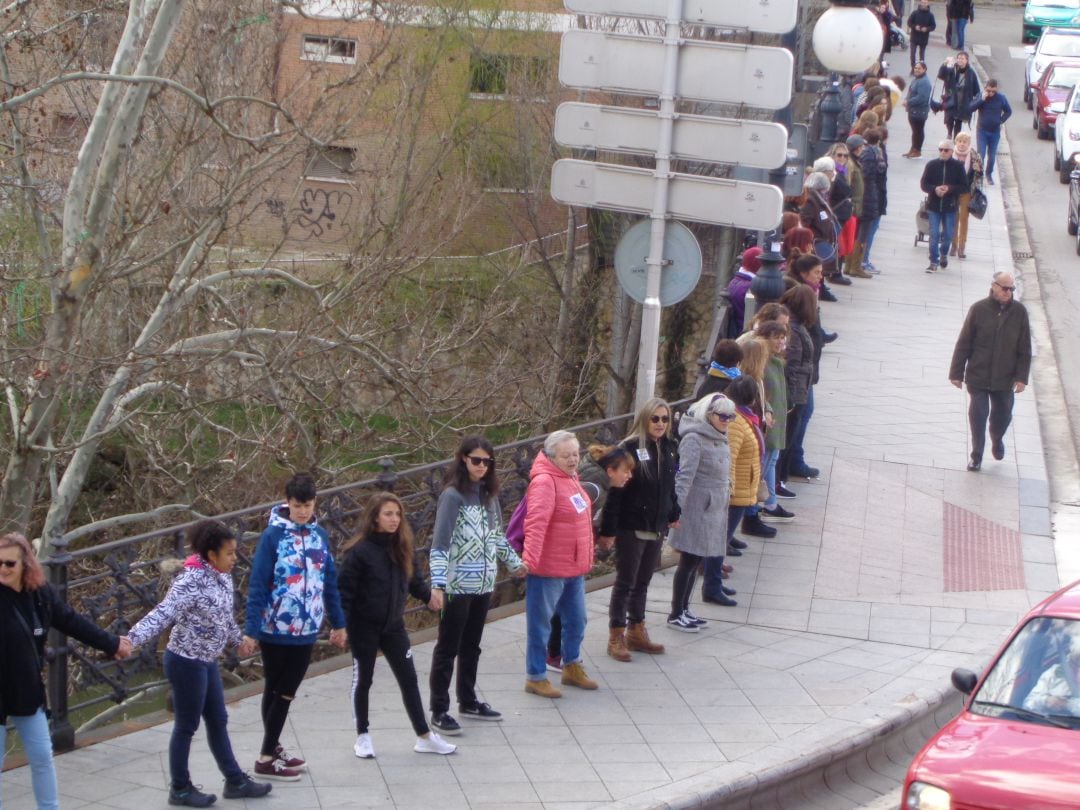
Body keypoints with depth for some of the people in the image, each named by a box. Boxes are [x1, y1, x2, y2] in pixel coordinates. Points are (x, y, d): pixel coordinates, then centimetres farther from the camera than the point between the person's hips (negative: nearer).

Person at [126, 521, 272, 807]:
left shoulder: (223, 577, 3)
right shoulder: (192, 581, -24)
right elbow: (164, 613, -32)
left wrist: (238, 640, 35)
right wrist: (133, 639, -43)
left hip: (207, 661, 9)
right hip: (187, 662, -9)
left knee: (218, 722, 17)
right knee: (187, 726, 5)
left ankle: (235, 781, 29)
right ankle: (180, 789, 18)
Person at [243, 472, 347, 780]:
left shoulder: (319, 535, 4)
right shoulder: (273, 535, -12)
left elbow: (329, 581, 12)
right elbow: (257, 585, -13)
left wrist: (338, 622, 15)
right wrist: (251, 628, -15)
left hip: (306, 631, 4)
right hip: (275, 630, -4)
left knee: (285, 693, 12)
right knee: (275, 692, 4)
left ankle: (273, 749, 22)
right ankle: (267, 758, 11)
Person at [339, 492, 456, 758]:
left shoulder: (400, 547, 1)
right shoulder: (360, 551, -16)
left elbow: (413, 577, 16)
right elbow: (346, 589, -16)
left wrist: (427, 595, 11)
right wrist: (340, 624, -20)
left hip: (394, 626, 5)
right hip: (364, 627, -5)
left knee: (409, 679, 8)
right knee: (363, 681, 8)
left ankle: (425, 736, 15)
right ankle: (363, 737, 21)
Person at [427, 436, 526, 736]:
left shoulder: (488, 493, 7)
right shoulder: (453, 495, -13)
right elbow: (439, 543, -18)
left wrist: (514, 562, 30)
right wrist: (437, 585, -26)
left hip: (483, 584, 7)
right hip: (457, 585, -7)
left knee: (471, 646, 17)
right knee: (448, 649, 1)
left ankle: (468, 701, 28)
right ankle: (439, 711, 6)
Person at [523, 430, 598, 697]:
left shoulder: (570, 478, 10)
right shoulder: (544, 482, -19)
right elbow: (536, 522, -31)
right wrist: (530, 557, -40)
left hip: (575, 568, 9)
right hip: (548, 569, -9)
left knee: (576, 619, 20)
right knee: (540, 623, 2)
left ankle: (572, 667, 36)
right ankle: (535, 677, 11)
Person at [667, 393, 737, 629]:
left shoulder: (719, 439, 11)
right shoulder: (694, 439, -16)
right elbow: (685, 475, -23)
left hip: (714, 510, 8)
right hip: (696, 510, -8)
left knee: (696, 562, 14)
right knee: (689, 562, -2)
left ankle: (683, 610, 23)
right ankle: (675, 615, 7)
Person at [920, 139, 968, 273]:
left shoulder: (958, 166, -4)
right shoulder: (932, 165, -2)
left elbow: (964, 186, -3)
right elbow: (923, 184, 0)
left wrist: (949, 189, -19)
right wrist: (935, 189, -19)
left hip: (950, 207, 0)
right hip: (934, 206, 0)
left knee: (948, 235, 8)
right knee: (934, 235, -1)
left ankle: (944, 254, 36)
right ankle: (934, 262, 7)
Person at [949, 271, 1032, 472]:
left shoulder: (1019, 312, -6)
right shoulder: (978, 309, -11)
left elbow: (1025, 349, 0)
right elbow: (963, 344, -4)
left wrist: (1021, 377, -3)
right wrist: (956, 373, -2)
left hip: (1004, 379, 2)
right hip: (978, 377, -2)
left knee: (1003, 415, 16)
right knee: (978, 416, 1)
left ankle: (997, 439, 48)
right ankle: (976, 457, 18)